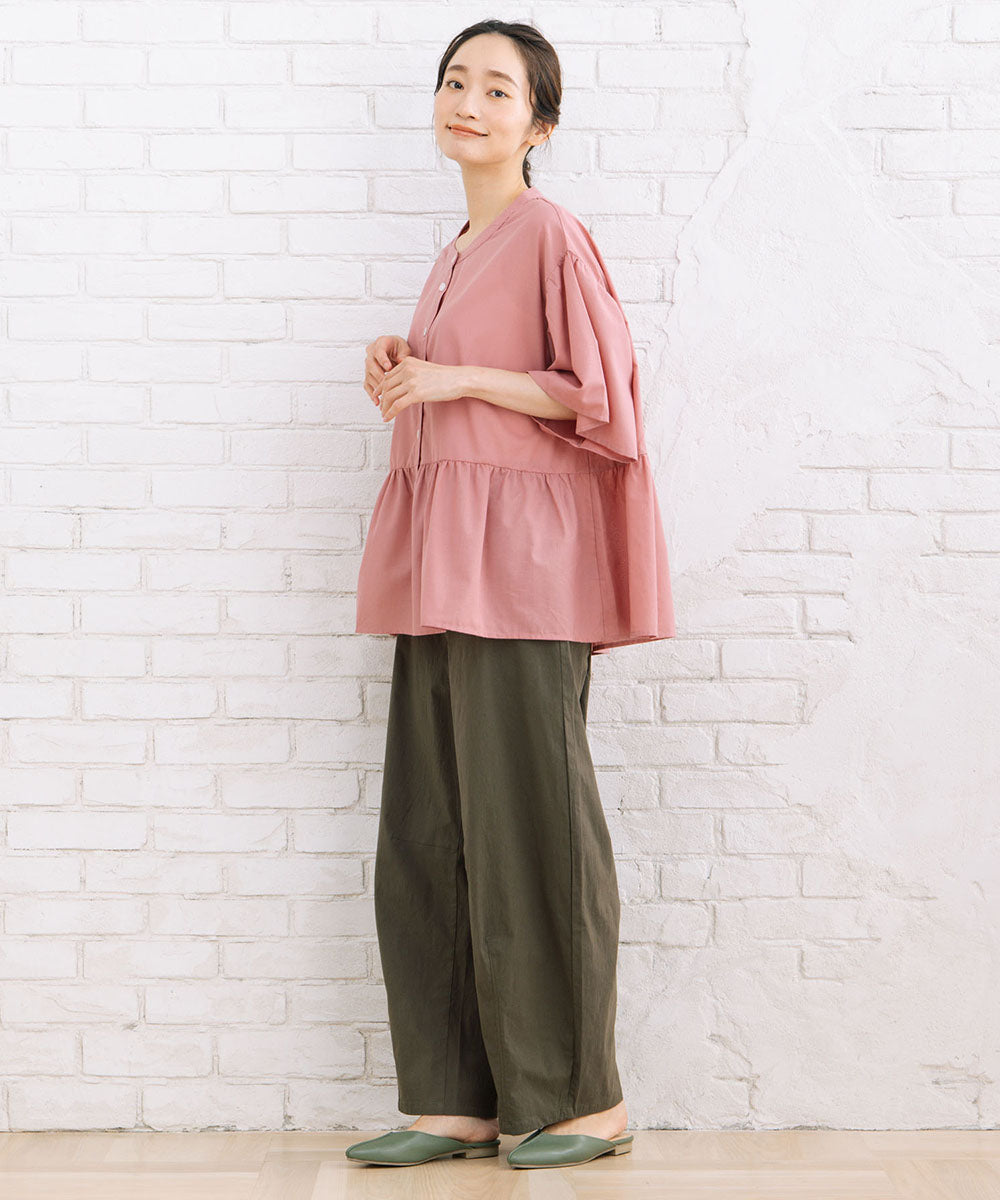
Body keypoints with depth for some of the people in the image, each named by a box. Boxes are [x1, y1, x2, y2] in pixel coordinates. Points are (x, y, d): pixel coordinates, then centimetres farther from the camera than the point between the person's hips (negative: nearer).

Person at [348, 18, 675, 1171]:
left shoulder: (550, 233, -5)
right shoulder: (454, 257, 20)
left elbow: (597, 392, -11)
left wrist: (454, 378, -12)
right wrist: (399, 387, 8)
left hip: (518, 557, -9)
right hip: (441, 561, 9)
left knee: (528, 824, -4)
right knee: (427, 830, 6)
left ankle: (582, 1098, 8)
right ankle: (456, 1098, 13)